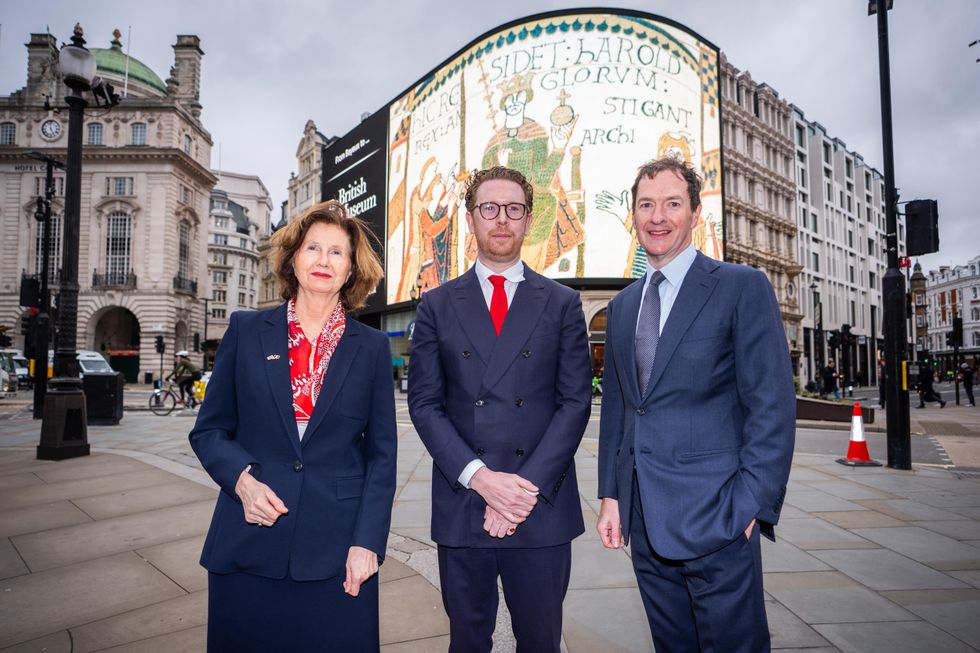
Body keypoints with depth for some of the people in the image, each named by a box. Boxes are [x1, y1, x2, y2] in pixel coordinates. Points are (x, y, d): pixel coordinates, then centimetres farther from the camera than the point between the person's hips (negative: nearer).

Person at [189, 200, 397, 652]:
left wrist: (367, 542, -6)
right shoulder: (246, 331, 3)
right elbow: (209, 430, 7)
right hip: (248, 547, 1)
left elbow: (381, 454, 2)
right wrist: (242, 478, -12)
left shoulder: (371, 348, 2)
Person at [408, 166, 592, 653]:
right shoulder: (437, 306, 5)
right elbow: (424, 403, 0)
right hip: (461, 503, 1)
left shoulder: (562, 303, 5)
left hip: (541, 504, 0)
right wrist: (479, 477, -12)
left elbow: (575, 401, -1)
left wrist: (528, 485, -11)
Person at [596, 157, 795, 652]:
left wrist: (750, 506, -14)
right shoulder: (622, 305, 12)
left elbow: (772, 405, -10)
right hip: (644, 519, 5)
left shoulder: (742, 287, -6)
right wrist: (610, 495, 9)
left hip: (713, 518, -5)